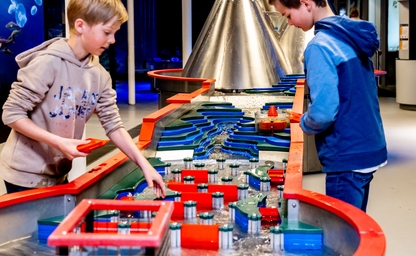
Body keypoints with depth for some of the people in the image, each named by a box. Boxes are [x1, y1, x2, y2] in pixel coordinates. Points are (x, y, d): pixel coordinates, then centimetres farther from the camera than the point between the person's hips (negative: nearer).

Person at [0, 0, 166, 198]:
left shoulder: (100, 75, -1)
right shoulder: (48, 63, -20)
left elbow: (113, 125, 3)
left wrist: (144, 165, -5)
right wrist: (58, 142, -25)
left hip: (58, 174, 6)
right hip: (26, 174, -6)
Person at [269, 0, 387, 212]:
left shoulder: (320, 47, -19)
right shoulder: (353, 35, 7)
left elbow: (323, 113, -26)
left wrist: (305, 124, -4)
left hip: (348, 157, -9)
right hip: (370, 148, 9)